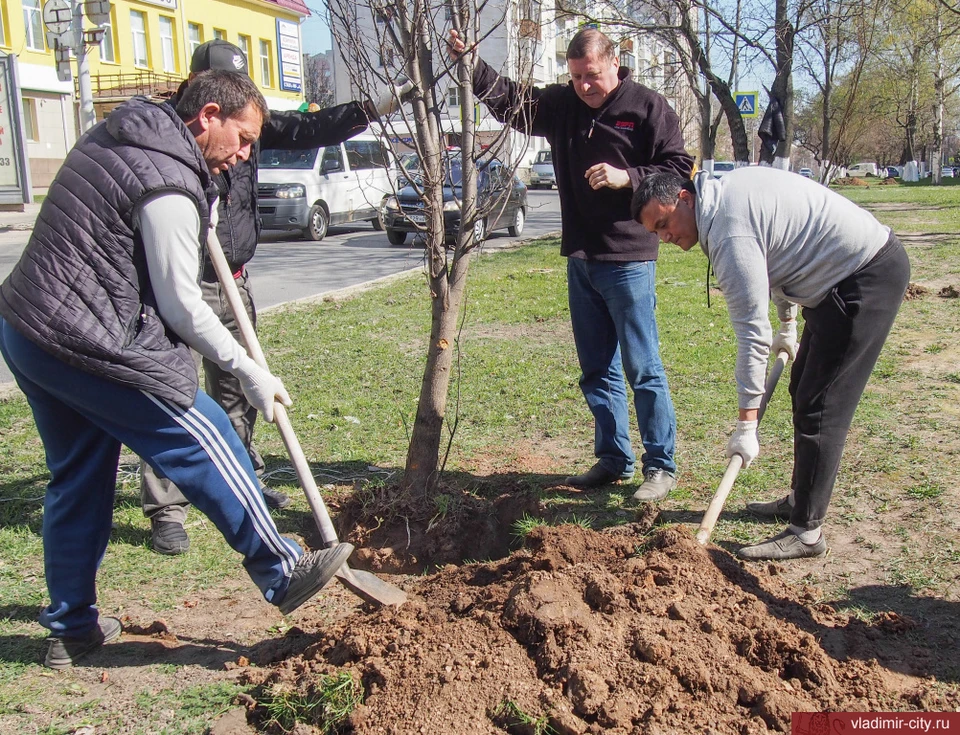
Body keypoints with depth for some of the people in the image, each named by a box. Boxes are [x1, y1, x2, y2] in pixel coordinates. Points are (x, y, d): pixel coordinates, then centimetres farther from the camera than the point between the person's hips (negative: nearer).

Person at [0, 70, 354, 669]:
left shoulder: (112, 136, 12)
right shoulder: (172, 187, -17)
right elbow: (181, 306, -14)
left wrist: (201, 219, 21)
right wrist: (248, 370, -5)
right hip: (86, 348, -10)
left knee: (78, 479, 18)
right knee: (206, 442, -1)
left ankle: (71, 629, 28)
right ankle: (282, 574, 9)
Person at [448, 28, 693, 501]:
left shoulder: (648, 108, -4)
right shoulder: (560, 104, 11)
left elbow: (679, 170, -6)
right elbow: (508, 99, 17)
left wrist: (628, 177, -18)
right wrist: (470, 65, 5)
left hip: (628, 258, -6)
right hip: (580, 258, 6)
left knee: (642, 368, -3)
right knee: (597, 369, 12)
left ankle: (661, 466, 7)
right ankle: (613, 459, 24)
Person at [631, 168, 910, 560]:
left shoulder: (730, 233, -24)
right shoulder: (728, 188, 6)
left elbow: (753, 333, -24)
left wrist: (746, 425, -20)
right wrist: (787, 325, 25)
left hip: (868, 278, -11)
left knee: (819, 408, -11)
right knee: (803, 391, 17)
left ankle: (807, 532, -5)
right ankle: (801, 501, 29)